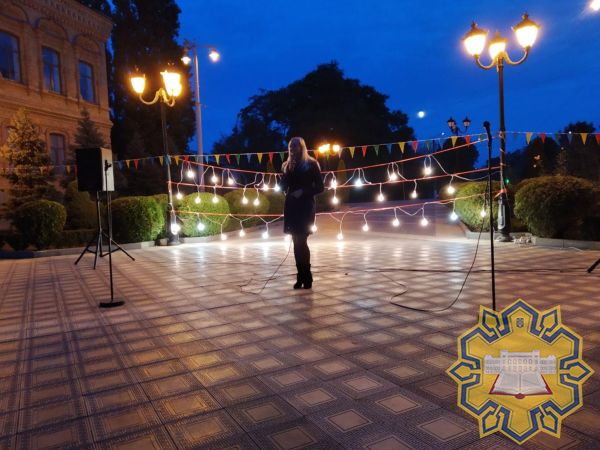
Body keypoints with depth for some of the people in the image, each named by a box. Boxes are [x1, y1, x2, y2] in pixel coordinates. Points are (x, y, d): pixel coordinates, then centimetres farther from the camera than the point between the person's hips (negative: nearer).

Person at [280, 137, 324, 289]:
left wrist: (304, 191, -14)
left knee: (301, 242, -10)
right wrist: (287, 172, -6)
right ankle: (301, 276, 11)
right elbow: (283, 187, 4)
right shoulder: (287, 166, 12)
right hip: (291, 207, 5)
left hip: (306, 207, -4)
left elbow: (320, 187, -2)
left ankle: (306, 277, -1)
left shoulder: (311, 164, -1)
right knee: (297, 243, 5)